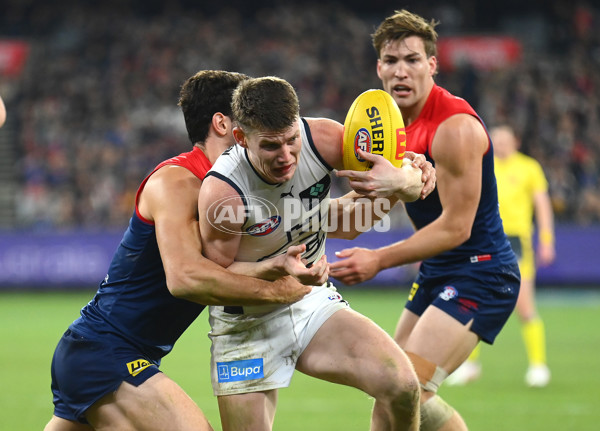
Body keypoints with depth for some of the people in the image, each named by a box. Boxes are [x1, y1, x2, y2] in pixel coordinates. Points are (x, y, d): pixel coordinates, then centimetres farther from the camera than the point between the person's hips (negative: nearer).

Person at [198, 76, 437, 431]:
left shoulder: (322, 139, -19)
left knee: (402, 386, -17)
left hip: (313, 301, 3)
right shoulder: (222, 192, -28)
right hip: (247, 325, -3)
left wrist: (404, 182, -32)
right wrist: (275, 269, -34)